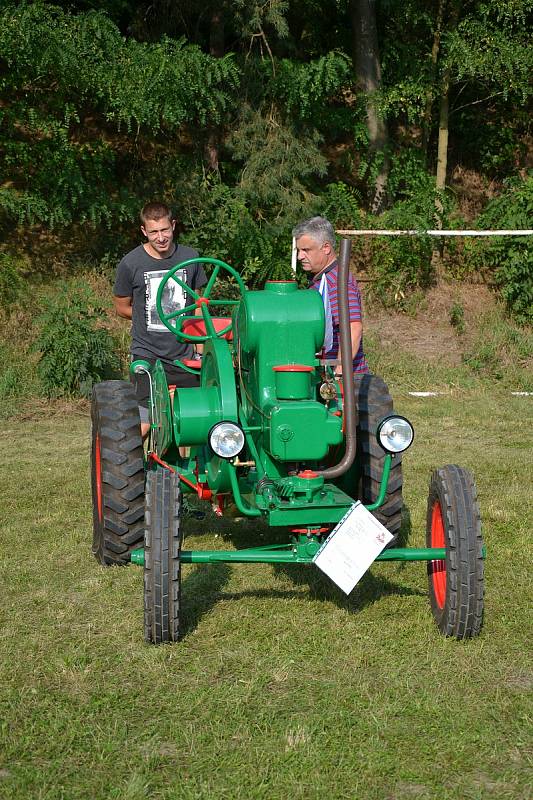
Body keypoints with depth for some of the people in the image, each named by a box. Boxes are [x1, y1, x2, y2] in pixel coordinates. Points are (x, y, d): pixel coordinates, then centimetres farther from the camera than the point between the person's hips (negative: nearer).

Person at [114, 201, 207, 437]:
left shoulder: (190, 258, 4)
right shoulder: (130, 264, -4)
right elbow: (122, 308, 8)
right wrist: (153, 319, 3)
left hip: (184, 355, 3)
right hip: (147, 355, -3)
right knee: (143, 426, -11)